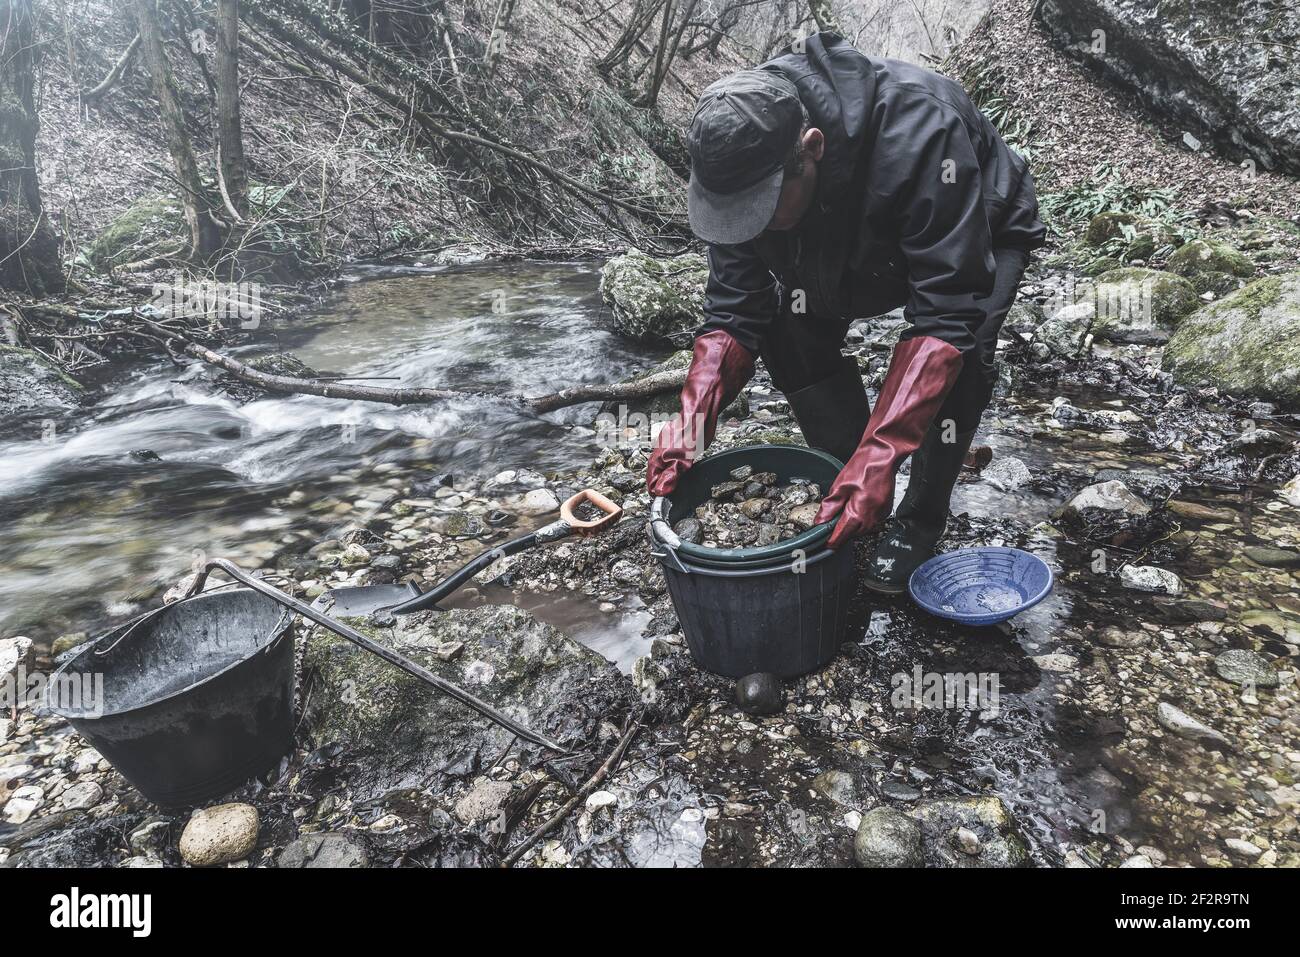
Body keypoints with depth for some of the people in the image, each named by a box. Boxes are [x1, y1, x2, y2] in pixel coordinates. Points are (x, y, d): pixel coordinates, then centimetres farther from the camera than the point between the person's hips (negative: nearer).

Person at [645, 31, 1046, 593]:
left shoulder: (917, 133, -43)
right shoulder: (741, 160, -27)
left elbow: (946, 315, -46)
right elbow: (734, 309, -25)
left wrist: (879, 453, -55)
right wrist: (693, 419, -40)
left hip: (982, 236, -4)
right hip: (860, 248, 5)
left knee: (964, 346, -30)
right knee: (789, 319, -17)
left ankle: (921, 521, -6)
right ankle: (857, 501, 0)